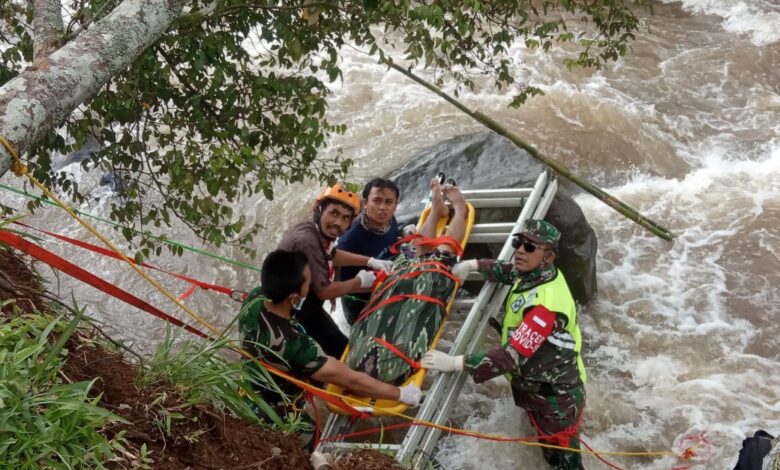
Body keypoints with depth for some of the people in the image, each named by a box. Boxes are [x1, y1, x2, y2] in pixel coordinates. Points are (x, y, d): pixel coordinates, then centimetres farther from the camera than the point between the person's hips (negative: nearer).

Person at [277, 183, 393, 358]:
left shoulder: (319, 232, -5)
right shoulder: (307, 240, -35)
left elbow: (331, 254, 20)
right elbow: (324, 291, -28)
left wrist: (370, 261, 14)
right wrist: (360, 281, -11)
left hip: (307, 306, 10)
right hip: (290, 314, -10)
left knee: (342, 349, 21)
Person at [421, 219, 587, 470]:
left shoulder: (546, 303, -34)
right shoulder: (536, 273, -6)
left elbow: (512, 357, -37)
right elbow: (508, 271, 19)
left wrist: (455, 363, -37)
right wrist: (473, 264, 7)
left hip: (555, 399, -8)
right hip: (539, 389, 9)